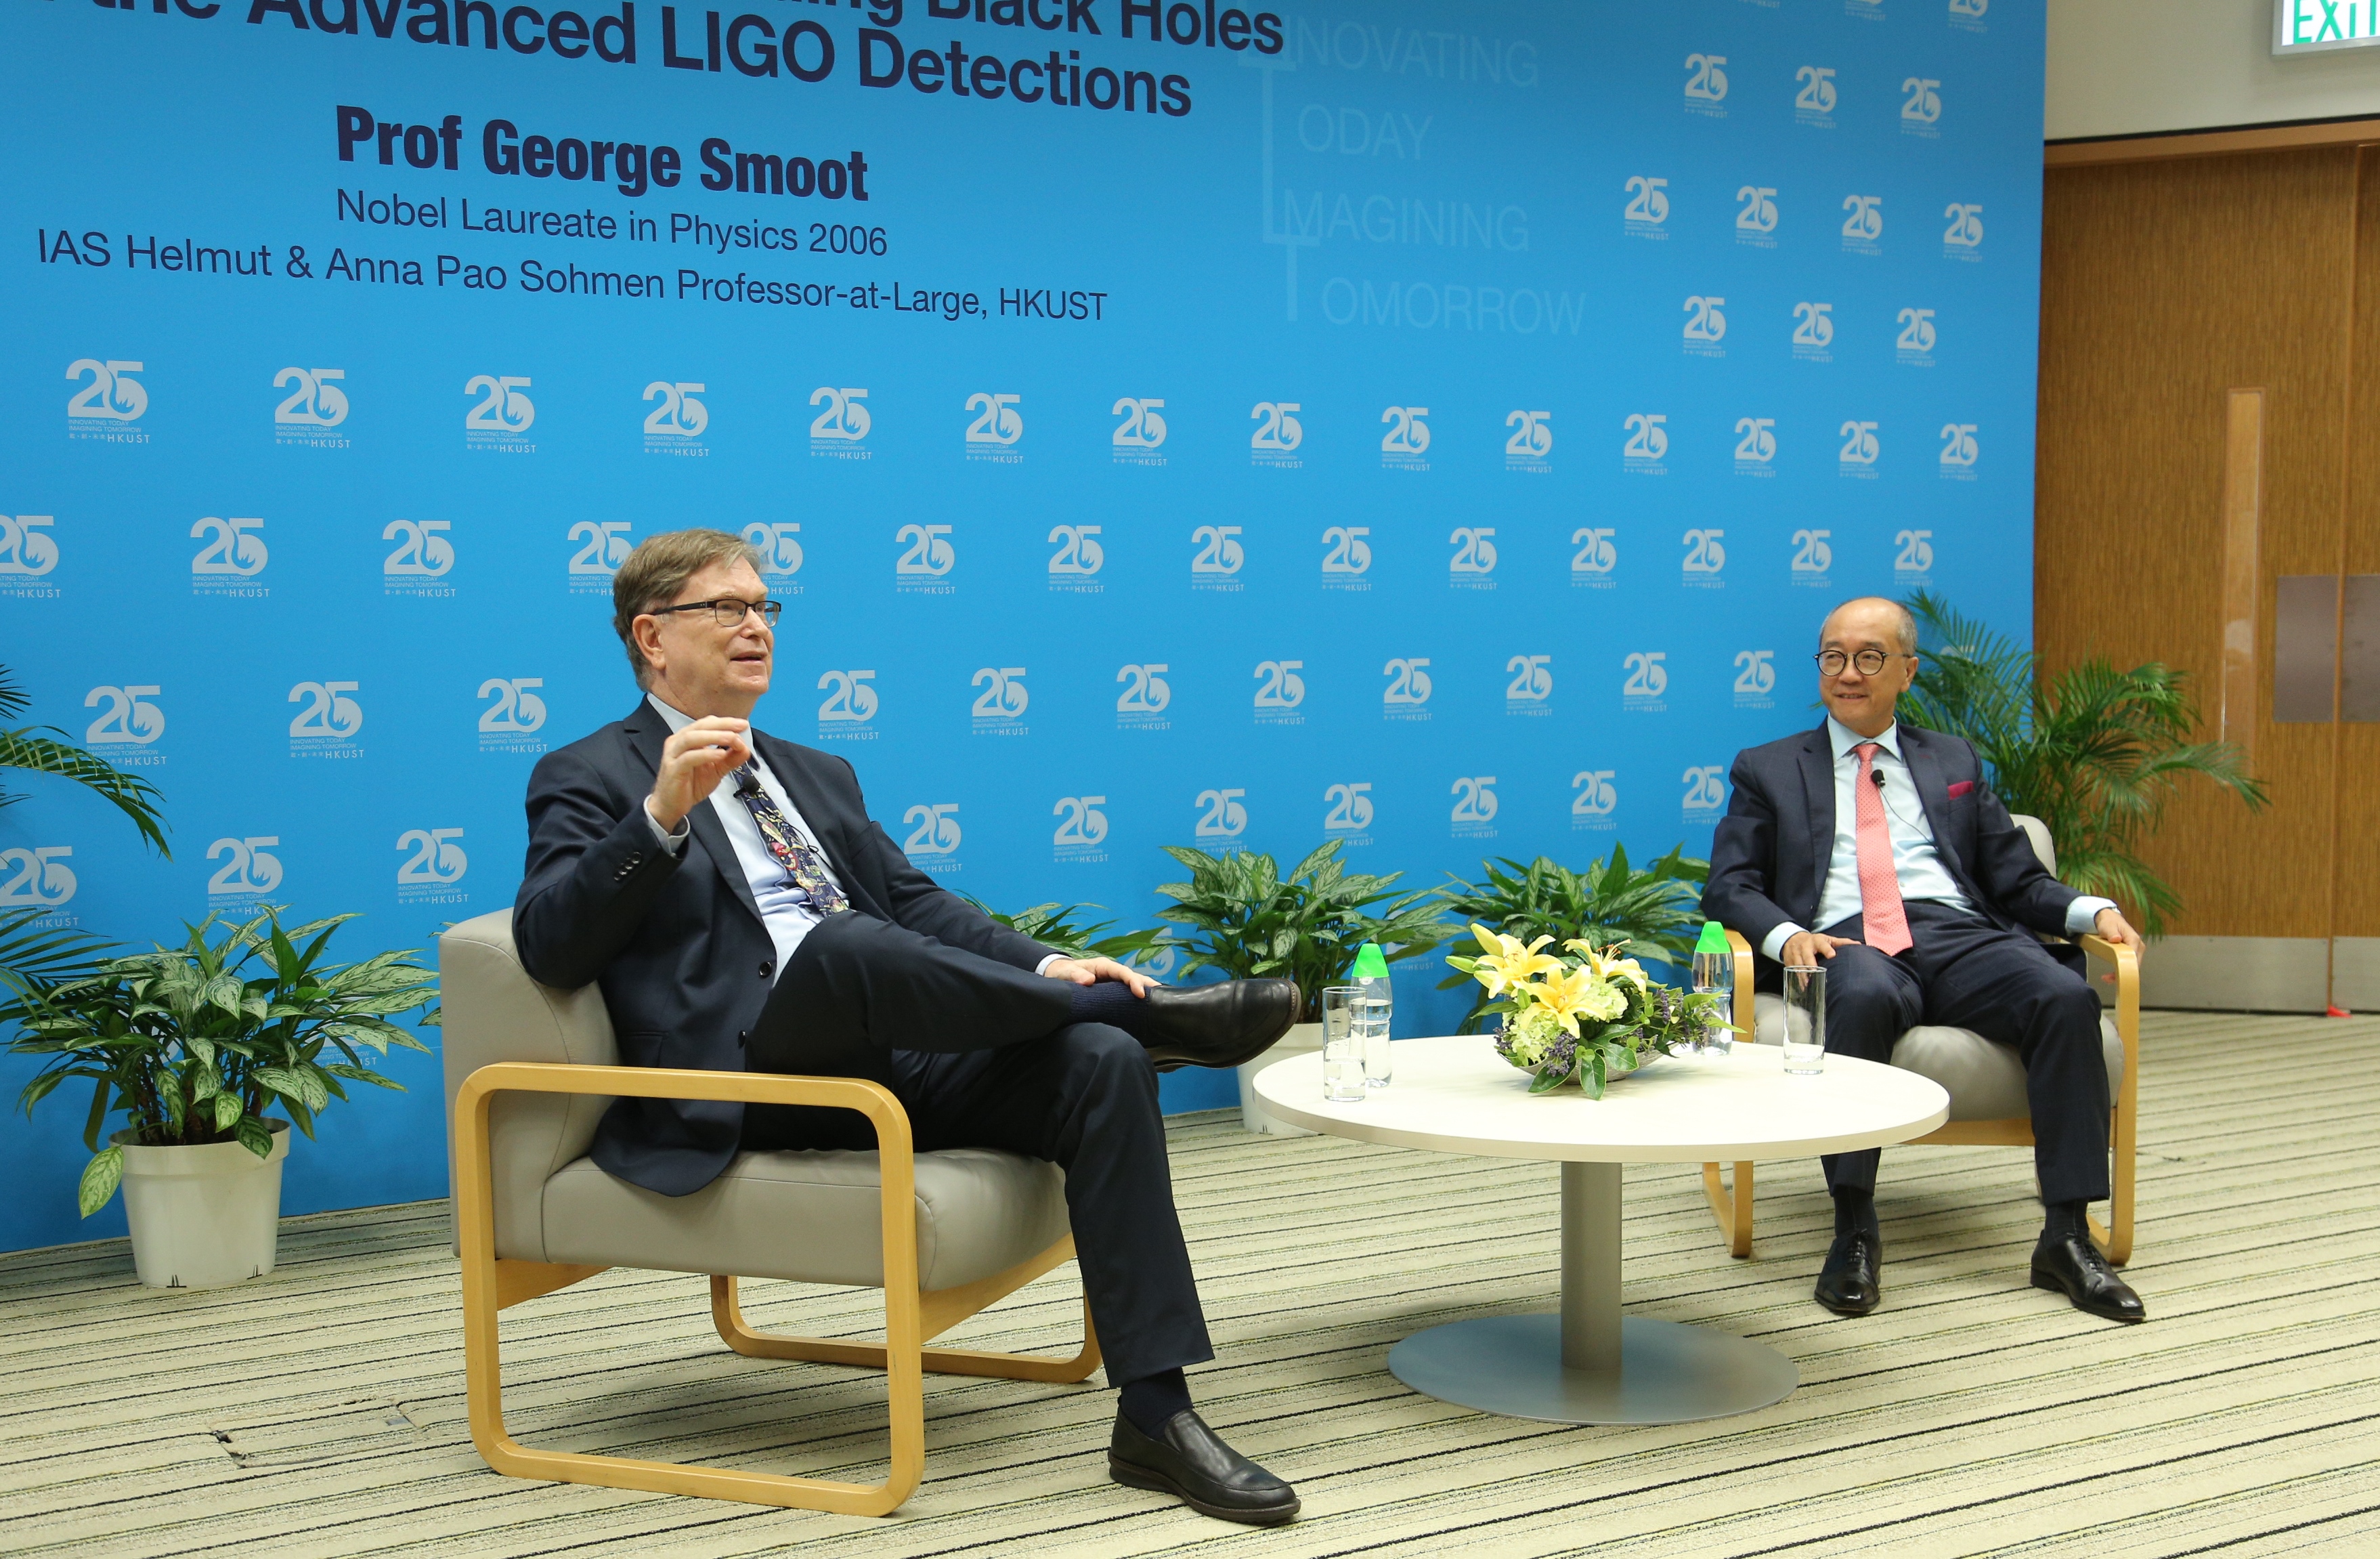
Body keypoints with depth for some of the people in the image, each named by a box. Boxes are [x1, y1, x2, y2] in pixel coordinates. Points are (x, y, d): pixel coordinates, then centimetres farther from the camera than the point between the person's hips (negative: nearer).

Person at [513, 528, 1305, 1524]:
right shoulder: (591, 778, 8)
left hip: (898, 1057, 6)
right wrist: (662, 814, -23)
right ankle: (1143, 1008, -17)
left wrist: (1042, 968, 0)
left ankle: (1155, 1417, -22)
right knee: (843, 941, -38)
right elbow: (549, 946, -8)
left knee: (1100, 1062, -21)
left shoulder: (817, 775, 28)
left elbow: (914, 905, 19)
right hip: (751, 1080, -6)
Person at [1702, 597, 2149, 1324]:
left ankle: (2067, 1237, -23)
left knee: (2067, 996, -28)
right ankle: (1855, 1232, -34)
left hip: (1960, 937, 3)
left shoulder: (1953, 762, 26)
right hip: (1851, 943, -2)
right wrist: (1785, 934, -13)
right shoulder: (1768, 770, 20)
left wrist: (2092, 910, 0)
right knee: (1863, 996, -39)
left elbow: (2019, 881, 21)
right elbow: (1729, 885, 8)